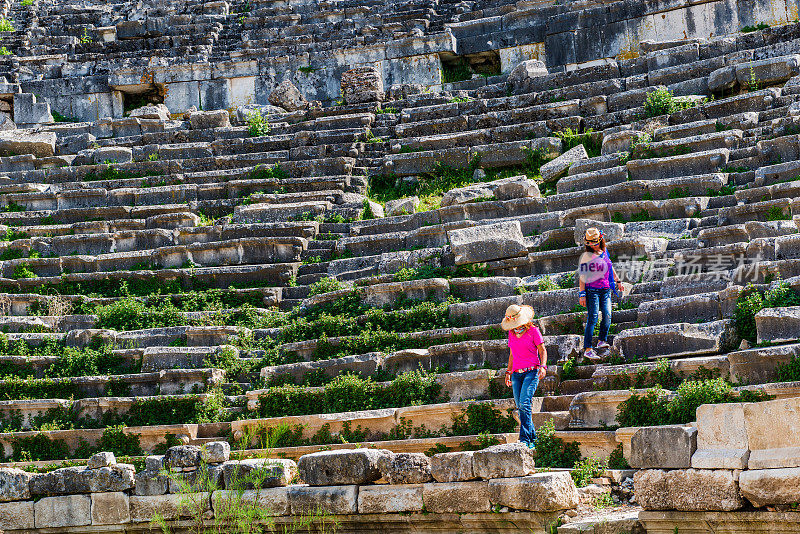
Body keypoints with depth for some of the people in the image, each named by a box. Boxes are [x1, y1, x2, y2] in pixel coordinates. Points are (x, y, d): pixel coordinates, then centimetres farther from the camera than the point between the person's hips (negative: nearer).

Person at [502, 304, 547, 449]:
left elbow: (542, 350, -1)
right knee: (521, 407, 2)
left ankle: (525, 440, -22)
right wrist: (508, 372, 19)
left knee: (524, 404, -20)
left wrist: (543, 366, -15)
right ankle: (533, 439, 13)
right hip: (517, 374, 6)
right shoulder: (511, 333, 14)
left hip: (531, 372, -6)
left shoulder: (533, 331, -1)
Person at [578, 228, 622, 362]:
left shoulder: (605, 251, 11)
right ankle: (587, 350, -12)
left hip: (606, 290, 6)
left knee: (607, 316, -8)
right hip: (592, 290, -6)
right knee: (592, 318, -11)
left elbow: (610, 267, 28)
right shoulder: (587, 256, -5)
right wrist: (582, 294, -11)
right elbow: (582, 276, -7)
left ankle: (602, 341, 6)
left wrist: (617, 281, 34)